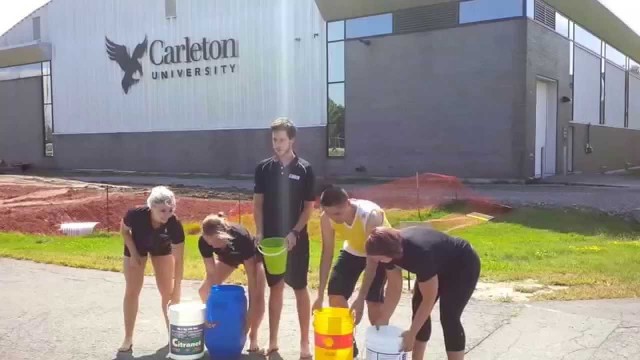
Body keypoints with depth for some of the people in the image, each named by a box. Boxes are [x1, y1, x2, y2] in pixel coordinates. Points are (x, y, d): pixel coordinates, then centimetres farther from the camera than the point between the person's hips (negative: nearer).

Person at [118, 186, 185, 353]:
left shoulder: (174, 224, -38)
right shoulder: (136, 215, -39)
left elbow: (179, 260, -30)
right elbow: (124, 230, -13)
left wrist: (176, 290, -30)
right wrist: (134, 254, -18)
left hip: (162, 248, 0)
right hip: (136, 246, 0)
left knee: (168, 292, -3)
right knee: (132, 291, -2)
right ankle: (128, 339, 9)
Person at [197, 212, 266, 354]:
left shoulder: (242, 237, -44)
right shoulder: (204, 241, -33)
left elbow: (251, 275, -37)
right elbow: (211, 273, -22)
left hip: (253, 257, -4)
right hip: (227, 257, 4)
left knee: (258, 295, -20)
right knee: (204, 291, -3)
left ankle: (253, 337, -7)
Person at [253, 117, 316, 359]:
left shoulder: (304, 170, -5)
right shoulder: (263, 168, 2)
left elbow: (309, 207, -4)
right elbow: (258, 203, 4)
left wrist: (294, 233, -13)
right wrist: (259, 233, -5)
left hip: (296, 239, -2)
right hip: (270, 237, 2)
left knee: (300, 289, 3)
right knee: (275, 288, 11)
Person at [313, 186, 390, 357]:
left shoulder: (371, 215, -40)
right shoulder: (327, 218, -26)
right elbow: (327, 254, -19)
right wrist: (320, 295, -20)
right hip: (352, 251, 5)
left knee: (374, 299, -18)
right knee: (335, 294, -4)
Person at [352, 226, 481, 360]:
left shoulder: (420, 253, -40)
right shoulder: (390, 248, -19)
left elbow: (429, 299, -31)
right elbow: (394, 287, -8)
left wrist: (411, 334, -26)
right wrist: (383, 321, -9)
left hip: (463, 266, -7)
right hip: (440, 266, 8)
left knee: (448, 317, -15)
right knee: (418, 307, 2)